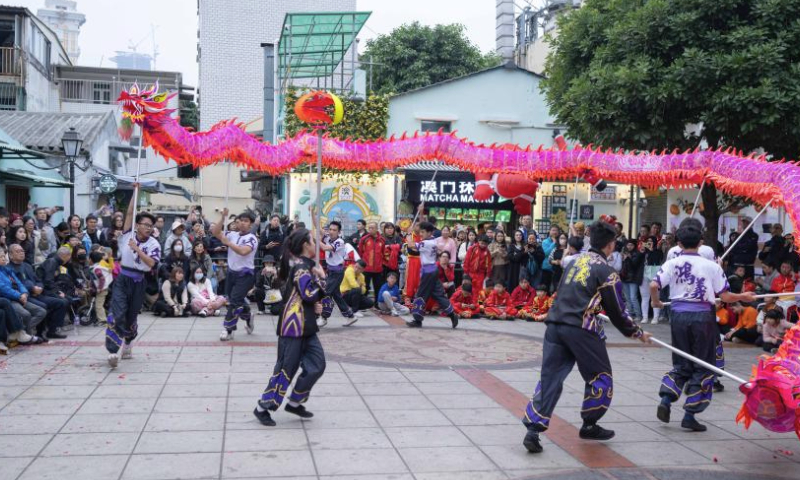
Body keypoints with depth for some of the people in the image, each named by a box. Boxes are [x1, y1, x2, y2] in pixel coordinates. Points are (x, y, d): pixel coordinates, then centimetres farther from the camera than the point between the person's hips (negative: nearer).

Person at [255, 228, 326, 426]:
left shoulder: (305, 265, 15)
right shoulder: (300, 266, -16)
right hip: (293, 326, -9)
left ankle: (294, 402, 18)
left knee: (317, 365, 6)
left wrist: (316, 306, 1)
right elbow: (310, 294, -25)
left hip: (305, 326, 9)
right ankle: (263, 408, 8)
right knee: (286, 369, -3)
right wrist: (321, 277, -11)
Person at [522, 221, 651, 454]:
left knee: (550, 378, 5)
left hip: (555, 324, 6)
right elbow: (617, 311, 2)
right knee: (600, 376, 15)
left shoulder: (575, 261, 17)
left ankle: (533, 430, -4)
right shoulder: (606, 271, -2)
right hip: (581, 329, -6)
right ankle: (589, 426, 24)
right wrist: (637, 333, 18)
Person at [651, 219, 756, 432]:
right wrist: (743, 297, 17)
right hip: (702, 317, -2)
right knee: (702, 367, 9)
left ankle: (665, 401, 2)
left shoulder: (672, 264, -1)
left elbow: (653, 285, -12)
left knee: (681, 364, 18)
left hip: (679, 316, 2)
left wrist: (655, 302, 9)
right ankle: (689, 415, 7)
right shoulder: (711, 266, -5)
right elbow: (725, 297, -3)